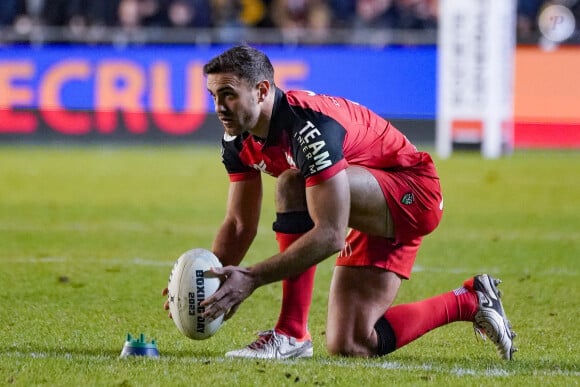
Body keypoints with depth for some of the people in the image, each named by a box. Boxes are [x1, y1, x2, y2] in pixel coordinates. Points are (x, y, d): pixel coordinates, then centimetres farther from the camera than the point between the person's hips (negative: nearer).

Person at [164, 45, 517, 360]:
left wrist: (251, 279, -40)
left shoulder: (309, 127, -32)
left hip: (414, 196, -9)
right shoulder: (238, 140, -5)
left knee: (293, 185, -33)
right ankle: (469, 303, 20)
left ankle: (292, 333, -25)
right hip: (375, 214, 9)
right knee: (349, 346, 0)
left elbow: (330, 235, -37)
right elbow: (240, 224, 4)